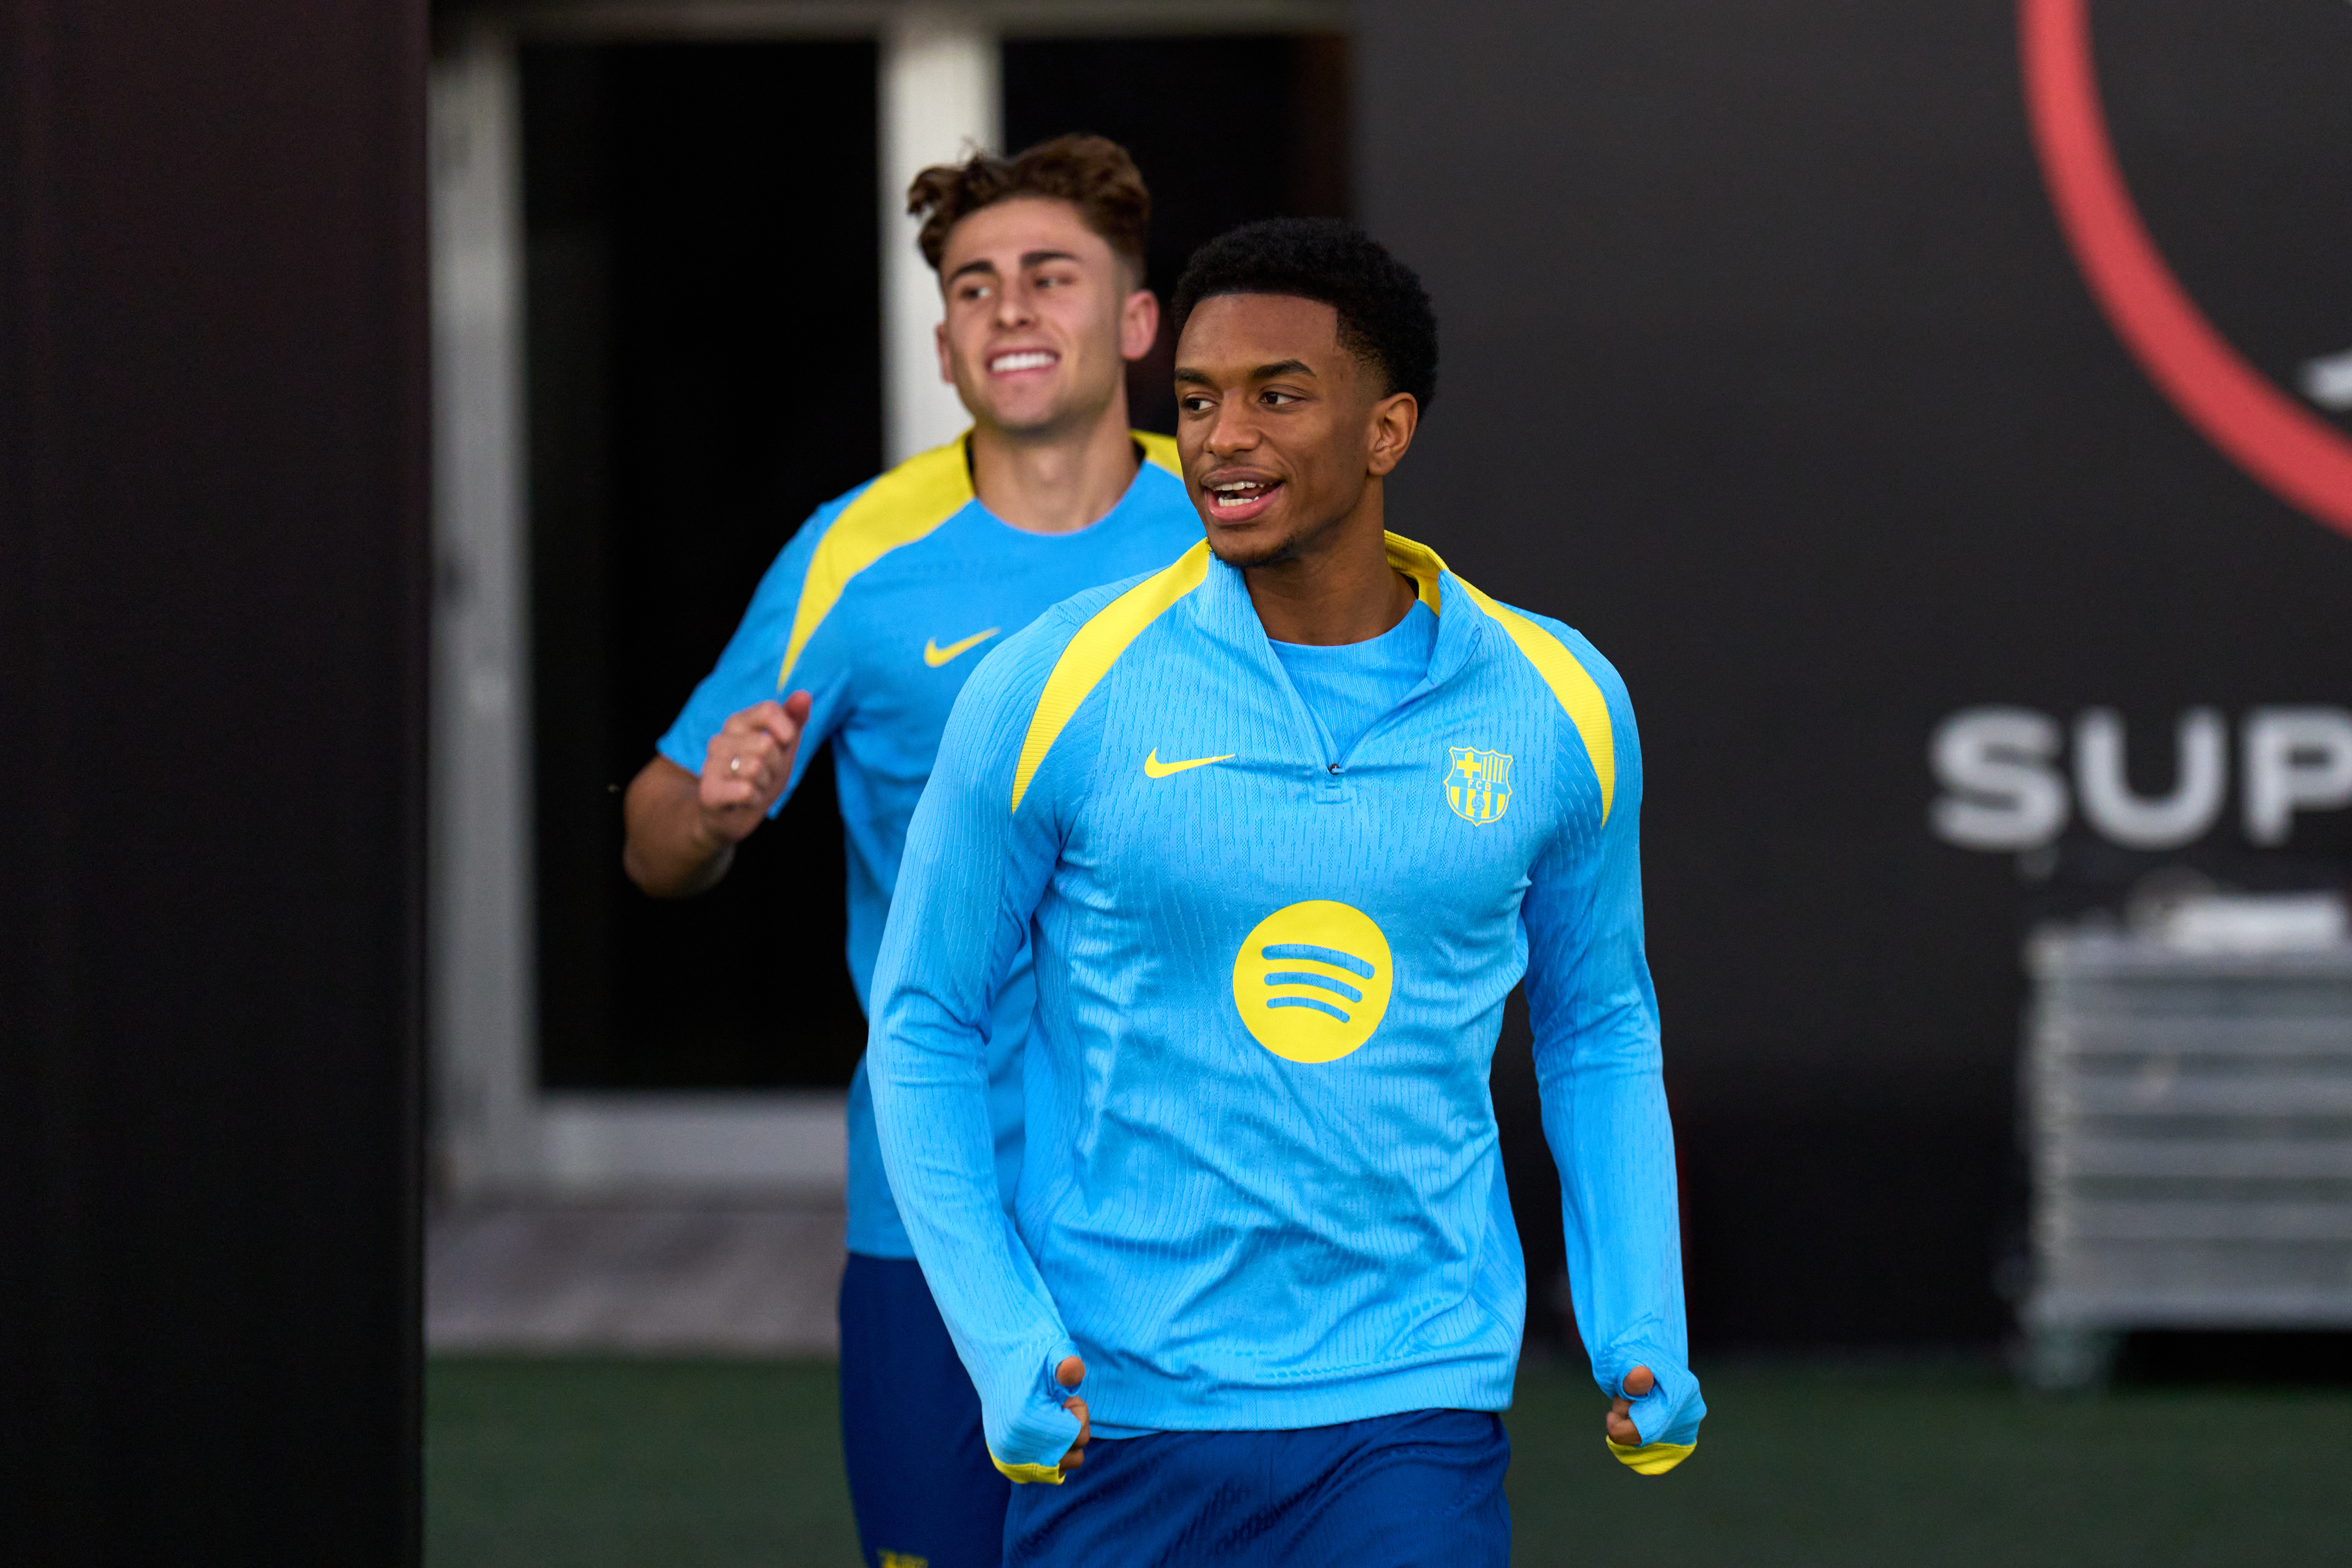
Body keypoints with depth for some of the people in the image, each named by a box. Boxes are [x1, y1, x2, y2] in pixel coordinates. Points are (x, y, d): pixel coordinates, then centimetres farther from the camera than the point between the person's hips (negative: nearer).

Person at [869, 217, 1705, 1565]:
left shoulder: (1556, 705, 3)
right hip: (1115, 1416, 0)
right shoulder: (1053, 692, -4)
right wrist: (1004, 1340, -8)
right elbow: (926, 1024, 3)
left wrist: (1640, 1333, 5)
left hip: (1414, 1414, 1)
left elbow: (1599, 1028, 16)